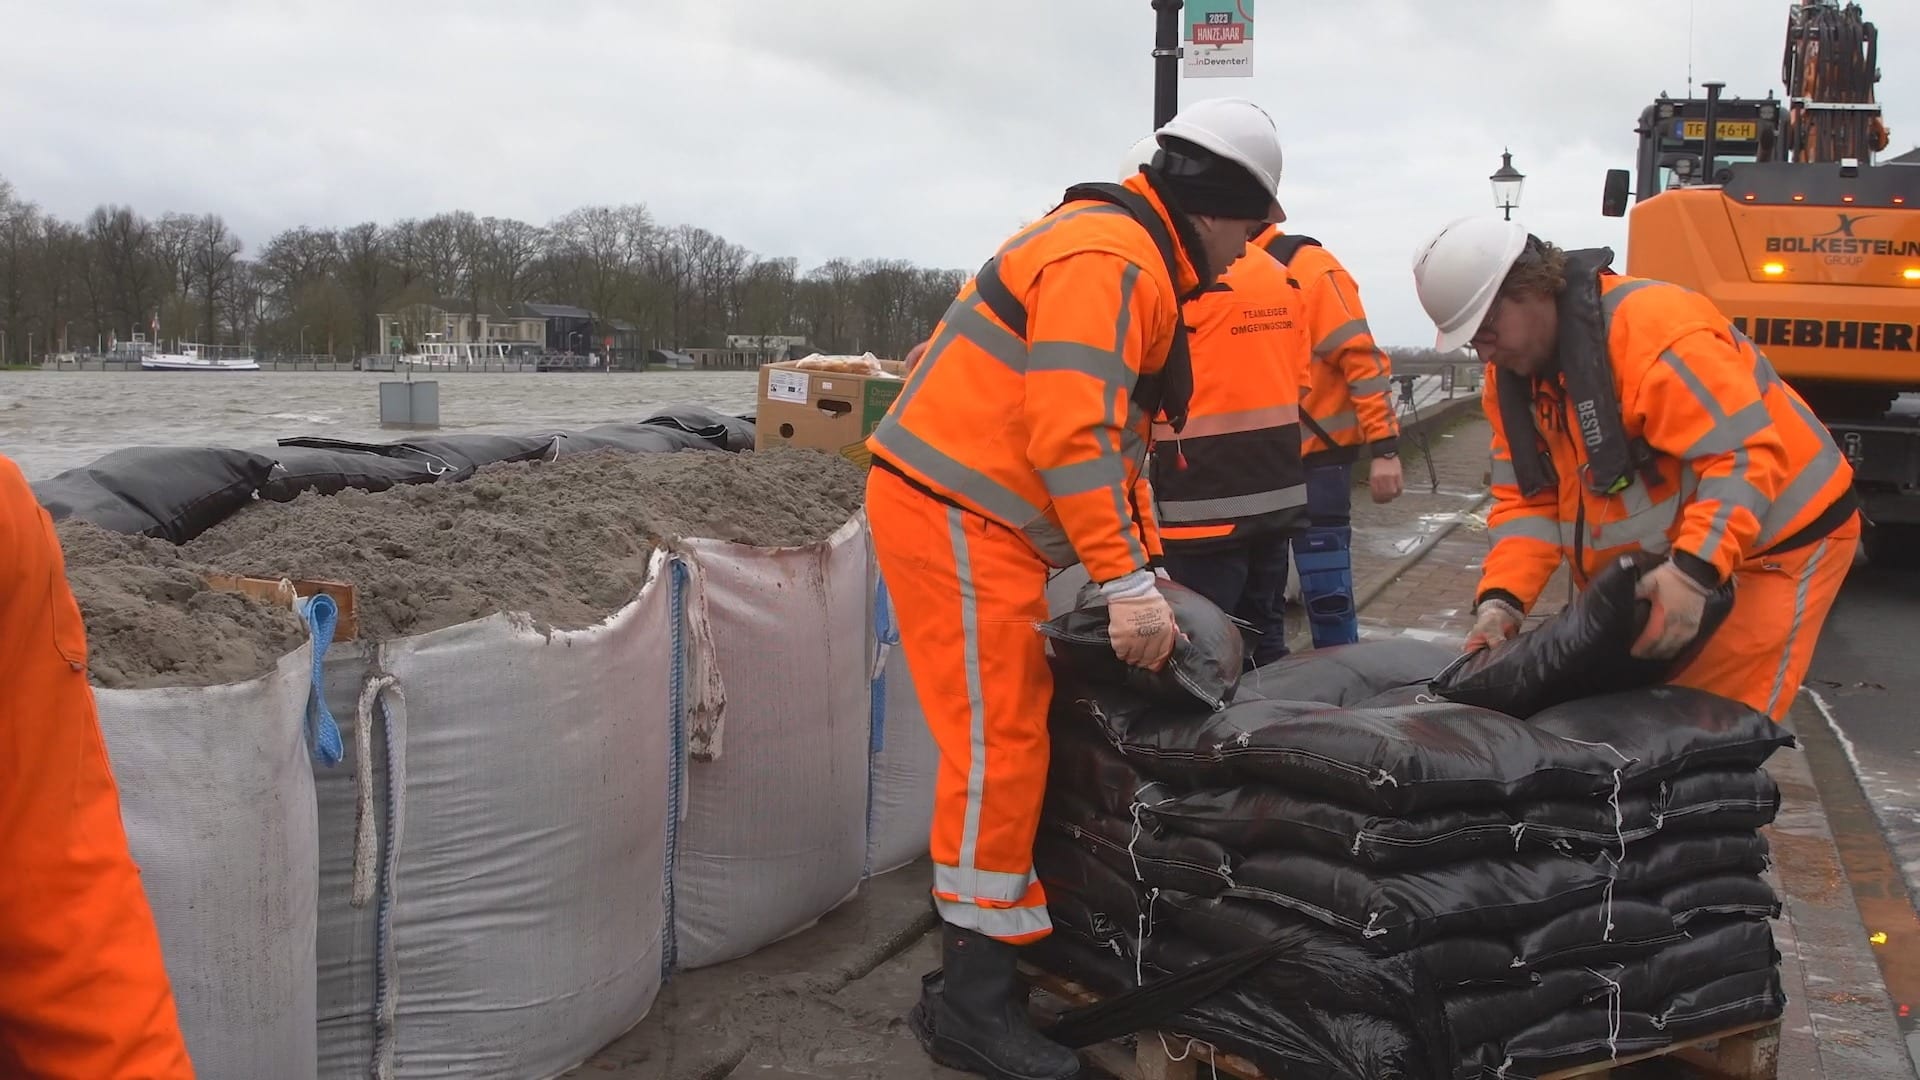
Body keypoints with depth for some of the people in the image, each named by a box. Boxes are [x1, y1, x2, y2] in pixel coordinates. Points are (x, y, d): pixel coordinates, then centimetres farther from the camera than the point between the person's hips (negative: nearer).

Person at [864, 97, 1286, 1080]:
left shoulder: (1132, 261, 20)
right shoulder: (1109, 259, -14)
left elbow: (1115, 429, 23)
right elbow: (1073, 433, -24)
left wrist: (1144, 563, 20)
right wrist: (1125, 580, -24)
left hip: (980, 518, 10)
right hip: (952, 515, -10)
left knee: (1016, 735, 12)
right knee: (998, 748, -8)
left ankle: (990, 934, 21)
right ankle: (971, 1001, -1)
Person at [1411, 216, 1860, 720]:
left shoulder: (1655, 330, -28)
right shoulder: (1513, 374, -1)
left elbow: (1745, 458, -31)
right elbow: (1527, 499, -2)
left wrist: (1695, 571, -41)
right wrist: (1501, 597, -17)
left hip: (1776, 543, -8)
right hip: (1672, 561, 8)